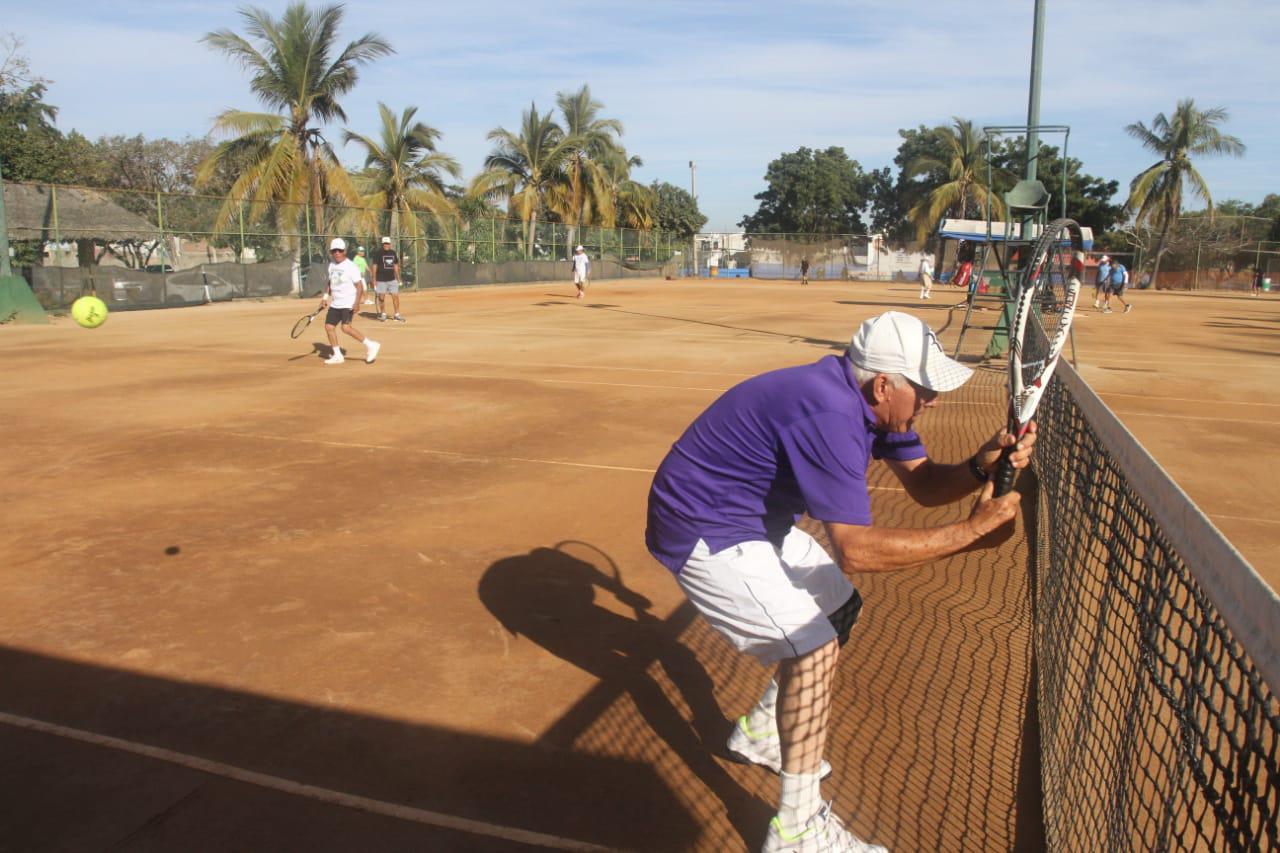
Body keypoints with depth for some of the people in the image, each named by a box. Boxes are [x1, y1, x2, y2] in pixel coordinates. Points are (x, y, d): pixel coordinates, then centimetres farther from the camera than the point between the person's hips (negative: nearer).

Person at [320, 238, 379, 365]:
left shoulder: (351, 267, -13)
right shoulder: (332, 265, 9)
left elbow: (359, 286, -14)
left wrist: (356, 303, -23)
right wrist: (325, 296, 16)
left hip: (348, 304, -8)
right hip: (335, 304, 8)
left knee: (346, 327, -23)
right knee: (329, 326, 5)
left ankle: (370, 345, -11)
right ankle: (337, 355, 18)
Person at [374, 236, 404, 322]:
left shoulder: (393, 253, 8)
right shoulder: (378, 253, -5)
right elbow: (375, 266, -5)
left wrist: (398, 278, 13)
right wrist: (374, 279, -8)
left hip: (392, 279, 4)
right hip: (381, 280, -4)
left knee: (396, 296, -1)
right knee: (381, 297, 3)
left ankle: (397, 315, 6)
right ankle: (383, 314, 18)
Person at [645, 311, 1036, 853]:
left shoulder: (872, 400, -1)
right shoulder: (831, 417, -31)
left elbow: (924, 483, 3)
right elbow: (856, 551, -33)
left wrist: (980, 467, -17)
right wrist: (971, 532, -28)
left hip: (758, 521, 10)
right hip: (702, 534, -10)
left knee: (839, 607, 17)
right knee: (815, 645, -16)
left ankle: (760, 732, 34)